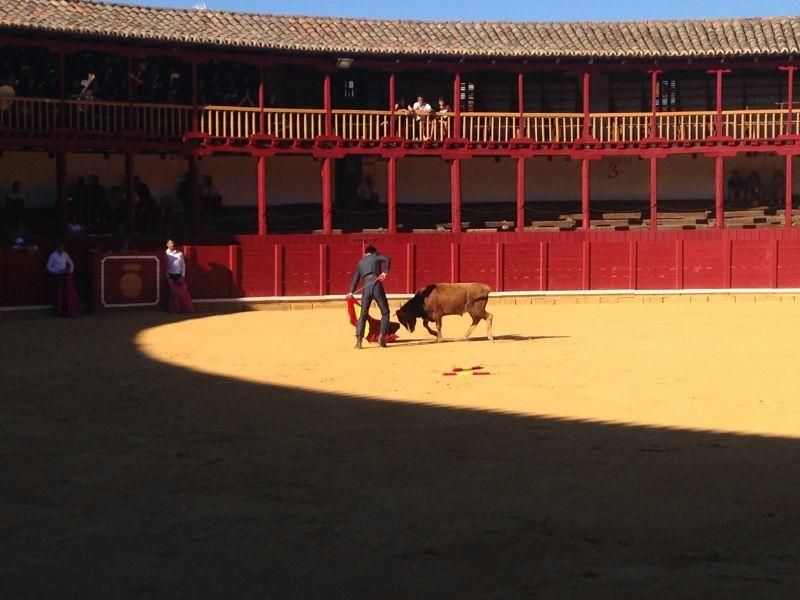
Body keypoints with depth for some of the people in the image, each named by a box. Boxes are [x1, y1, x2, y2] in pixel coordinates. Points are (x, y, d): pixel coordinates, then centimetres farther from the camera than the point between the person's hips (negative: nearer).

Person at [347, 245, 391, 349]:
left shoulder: (360, 263, 25)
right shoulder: (375, 256, 14)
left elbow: (355, 279, 18)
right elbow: (387, 259, -6)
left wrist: (351, 292, 12)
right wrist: (385, 272, -12)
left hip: (365, 288, 3)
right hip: (377, 286, -3)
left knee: (363, 315, 9)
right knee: (385, 312, 8)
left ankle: (359, 341, -2)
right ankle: (382, 337, -7)